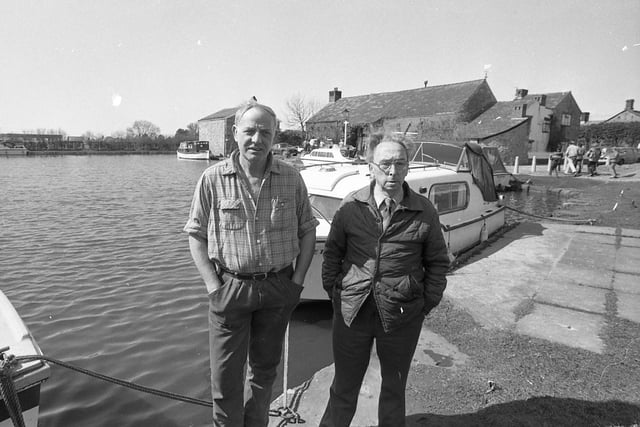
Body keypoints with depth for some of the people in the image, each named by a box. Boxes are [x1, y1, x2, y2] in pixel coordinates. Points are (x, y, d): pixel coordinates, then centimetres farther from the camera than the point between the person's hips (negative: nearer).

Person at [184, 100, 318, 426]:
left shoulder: (291, 178, -3)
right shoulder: (213, 179, -8)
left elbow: (307, 230, 4)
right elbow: (196, 236, -2)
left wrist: (297, 281, -2)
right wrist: (213, 287, -9)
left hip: (279, 288, 2)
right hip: (230, 287, -2)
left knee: (265, 368, 20)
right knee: (225, 376, 9)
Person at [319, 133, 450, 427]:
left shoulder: (424, 212, -5)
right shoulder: (351, 206, -4)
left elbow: (437, 262, 4)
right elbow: (332, 252, 5)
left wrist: (427, 303, 0)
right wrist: (333, 291, 1)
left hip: (402, 315, 0)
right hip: (352, 310, 0)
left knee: (394, 386, 22)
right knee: (344, 385, 18)